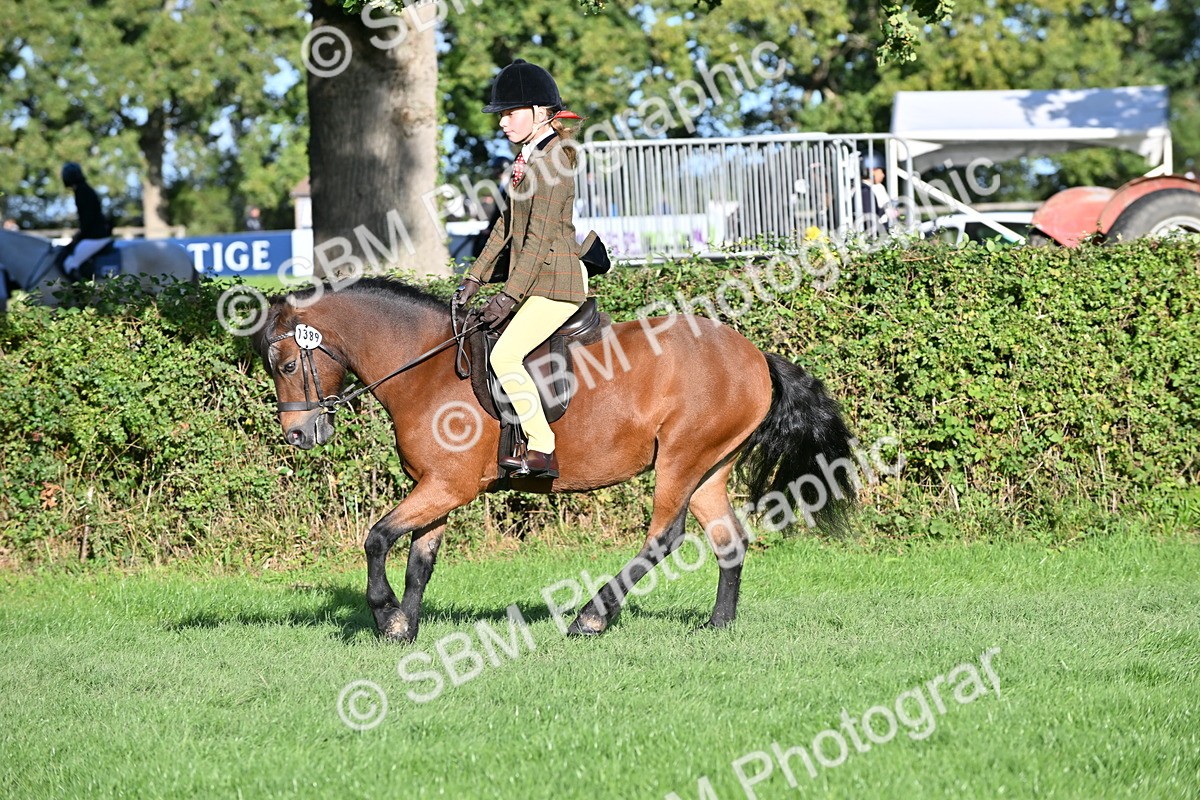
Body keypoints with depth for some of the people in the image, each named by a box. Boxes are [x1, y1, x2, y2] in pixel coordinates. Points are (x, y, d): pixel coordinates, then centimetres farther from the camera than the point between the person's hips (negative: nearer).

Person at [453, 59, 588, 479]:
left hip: (556, 285, -11)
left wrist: (510, 295, -21)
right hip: (536, 283, 11)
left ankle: (543, 452, -20)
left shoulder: (552, 162, -16)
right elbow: (507, 226, 18)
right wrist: (475, 278, 14)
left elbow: (539, 238, -20)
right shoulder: (527, 160, 15)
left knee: (505, 354, -21)